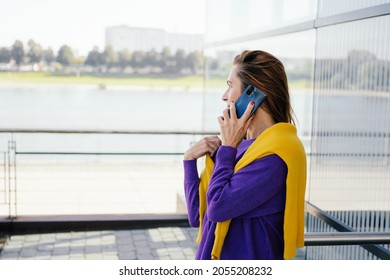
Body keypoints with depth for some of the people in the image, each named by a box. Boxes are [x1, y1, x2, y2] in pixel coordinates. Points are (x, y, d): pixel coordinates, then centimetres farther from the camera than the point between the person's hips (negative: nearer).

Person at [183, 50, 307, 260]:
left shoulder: (276, 154, -18)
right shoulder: (240, 146, 5)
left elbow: (217, 207, -24)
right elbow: (198, 216, 5)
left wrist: (227, 147, -15)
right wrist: (190, 160, -5)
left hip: (250, 257, -7)